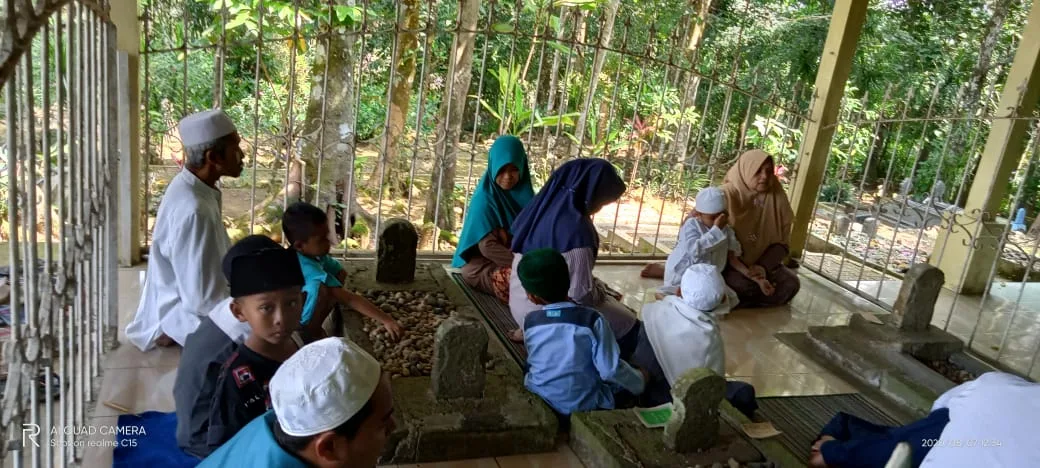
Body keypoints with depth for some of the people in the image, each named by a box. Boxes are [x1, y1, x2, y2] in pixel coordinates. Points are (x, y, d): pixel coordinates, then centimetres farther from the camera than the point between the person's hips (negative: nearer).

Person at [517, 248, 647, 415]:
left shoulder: (530, 322, -11)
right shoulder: (591, 320, -22)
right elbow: (611, 370, -20)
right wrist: (639, 382, -1)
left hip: (538, 399, 4)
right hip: (582, 405, -4)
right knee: (630, 381, 21)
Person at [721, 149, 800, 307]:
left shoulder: (777, 197, -3)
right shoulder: (727, 195, -17)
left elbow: (782, 242, 2)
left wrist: (763, 266, -17)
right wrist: (751, 275, -28)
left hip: (763, 262, 6)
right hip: (728, 262, -5)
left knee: (791, 283, -17)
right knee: (745, 286, -32)